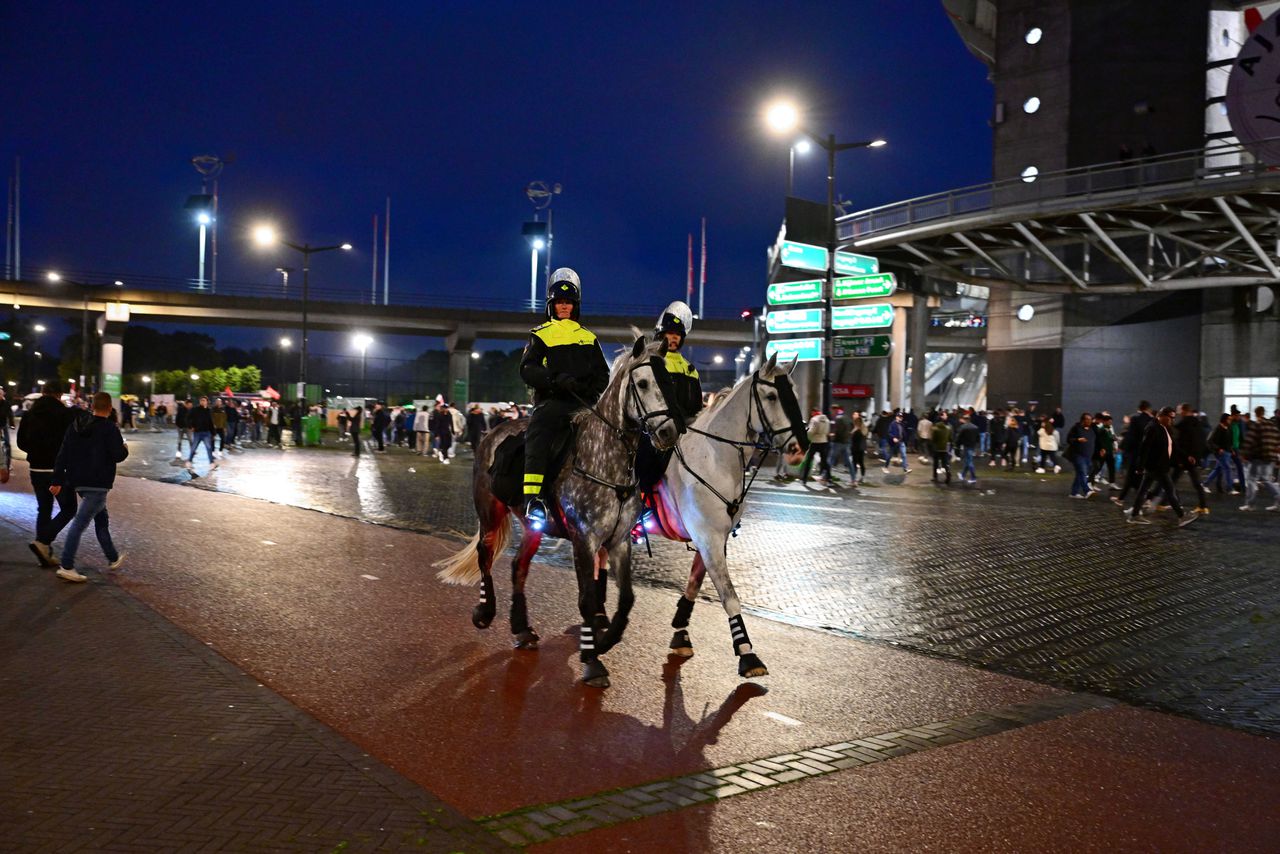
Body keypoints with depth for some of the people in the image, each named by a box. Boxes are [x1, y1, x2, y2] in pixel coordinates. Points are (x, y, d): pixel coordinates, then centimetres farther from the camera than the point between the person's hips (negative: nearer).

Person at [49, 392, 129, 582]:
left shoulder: (76, 425, 9)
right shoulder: (109, 428, -12)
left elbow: (63, 454, 8)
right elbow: (118, 455, -18)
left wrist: (58, 480, 10)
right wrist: (125, 449, 6)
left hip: (78, 482, 8)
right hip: (98, 484, -8)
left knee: (101, 518, 20)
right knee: (80, 522, -9)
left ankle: (113, 558, 31)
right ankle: (66, 566, -10)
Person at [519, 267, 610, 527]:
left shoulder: (588, 338, 24)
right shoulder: (541, 335, 13)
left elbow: (602, 373, 22)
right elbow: (527, 369, 0)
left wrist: (594, 388, -2)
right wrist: (555, 379, -18)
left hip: (583, 402, 3)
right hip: (550, 399, -3)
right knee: (537, 438, -31)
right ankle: (533, 499, -36)